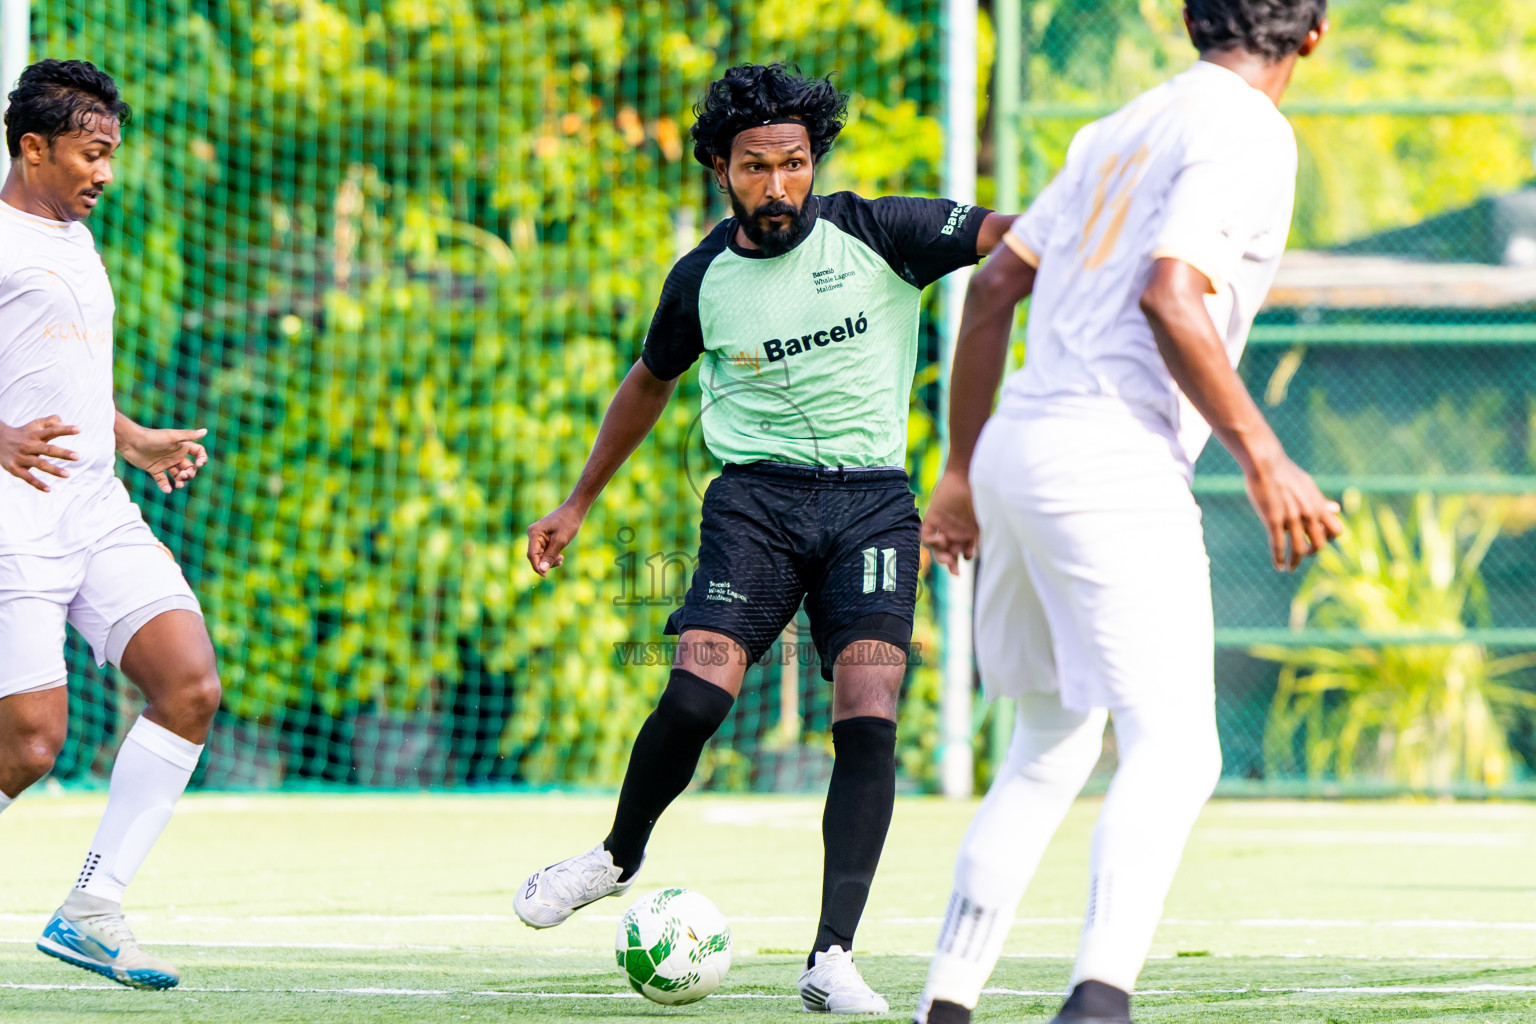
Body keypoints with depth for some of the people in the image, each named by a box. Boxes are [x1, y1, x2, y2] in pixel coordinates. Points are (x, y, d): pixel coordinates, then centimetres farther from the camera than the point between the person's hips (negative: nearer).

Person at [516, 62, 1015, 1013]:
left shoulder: (876, 234, -2)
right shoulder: (703, 278, 5)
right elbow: (651, 381, 23)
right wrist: (578, 503, 29)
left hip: (873, 498, -1)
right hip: (757, 496, 1)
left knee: (868, 721, -16)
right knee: (695, 698, -17)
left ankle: (834, 957, -15)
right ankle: (619, 856, 12)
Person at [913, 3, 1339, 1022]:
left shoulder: (1122, 130, 20)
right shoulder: (1250, 134, -5)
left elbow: (993, 286, 22)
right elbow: (1169, 297, -19)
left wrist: (963, 468, 28)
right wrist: (1265, 460, -18)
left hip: (1015, 449, 9)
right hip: (1112, 468, -9)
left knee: (1051, 747, 20)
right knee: (1174, 747, -15)